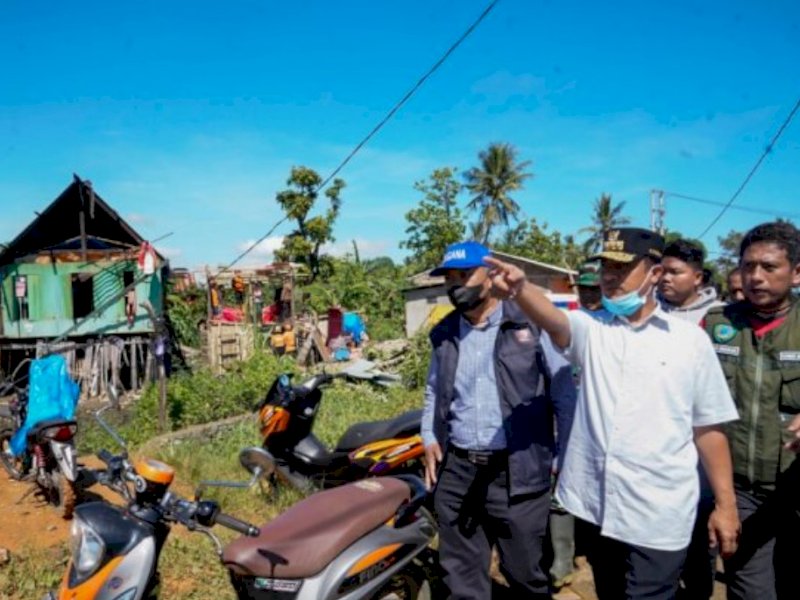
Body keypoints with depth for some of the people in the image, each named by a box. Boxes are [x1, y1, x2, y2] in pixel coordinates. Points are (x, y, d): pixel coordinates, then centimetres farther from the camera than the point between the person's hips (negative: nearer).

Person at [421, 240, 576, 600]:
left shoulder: (531, 324, -5)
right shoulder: (444, 334, 9)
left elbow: (564, 392, -3)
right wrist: (429, 437, 6)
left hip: (517, 471, -4)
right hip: (456, 471, 4)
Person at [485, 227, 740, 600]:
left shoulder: (690, 339, -2)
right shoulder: (591, 330, 1)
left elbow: (709, 428, 2)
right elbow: (552, 320, -23)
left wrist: (725, 505, 2)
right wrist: (519, 288, -44)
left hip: (658, 514, -2)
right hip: (596, 504, 3)